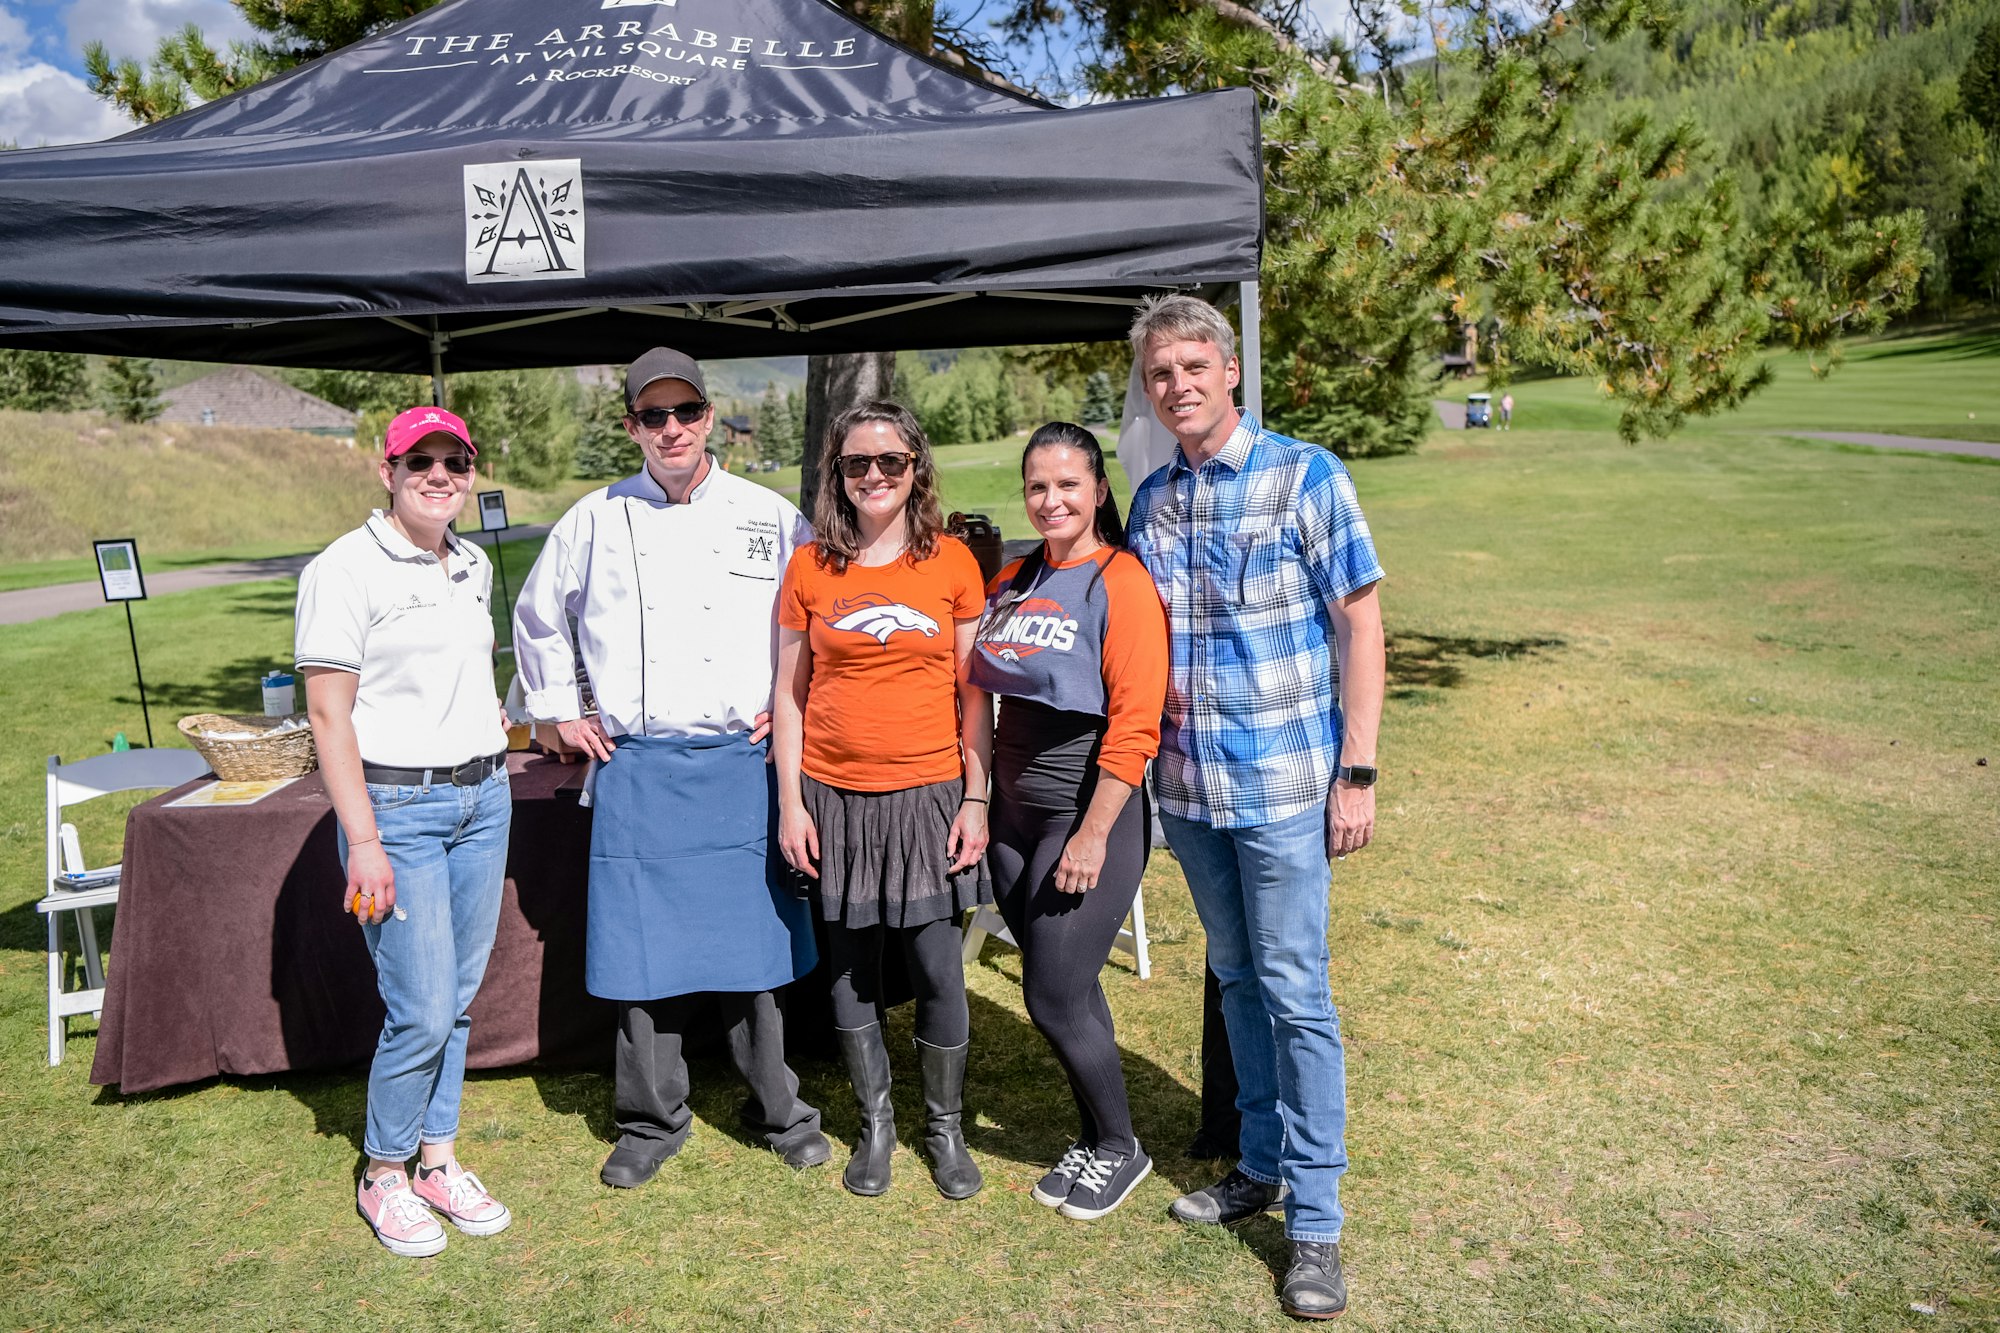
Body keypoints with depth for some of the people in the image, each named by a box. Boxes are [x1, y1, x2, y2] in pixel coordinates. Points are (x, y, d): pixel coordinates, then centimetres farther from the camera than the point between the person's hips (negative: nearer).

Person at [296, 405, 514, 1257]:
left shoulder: (473, 565, 11)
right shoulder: (346, 570, -10)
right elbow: (328, 716, -12)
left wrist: (489, 719, 14)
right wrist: (363, 842, -15)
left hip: (484, 798, 6)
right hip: (399, 807, -6)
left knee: (459, 997, 12)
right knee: (421, 1010, -4)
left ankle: (438, 1159, 28)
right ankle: (384, 1177, 19)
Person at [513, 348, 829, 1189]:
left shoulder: (770, 516, 1)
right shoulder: (597, 519, 4)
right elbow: (536, 615, 18)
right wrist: (561, 710, 13)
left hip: (741, 763, -1)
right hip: (636, 769, 1)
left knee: (752, 940, 6)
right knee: (642, 947, 6)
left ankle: (777, 1110, 25)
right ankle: (652, 1121, 24)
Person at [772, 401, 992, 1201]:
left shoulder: (952, 563, 0)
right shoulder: (810, 568, 2)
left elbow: (974, 692, 2)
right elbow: (789, 693, 5)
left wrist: (976, 799, -2)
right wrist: (790, 803, 0)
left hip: (928, 795, -1)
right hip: (835, 797, 1)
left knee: (937, 969, 2)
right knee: (851, 967, 11)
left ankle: (945, 1129, 24)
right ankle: (875, 1124, 30)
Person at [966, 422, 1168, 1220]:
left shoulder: (1122, 583, -11)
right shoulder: (1011, 580, 11)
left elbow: (1134, 726, -16)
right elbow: (973, 683, 16)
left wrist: (1093, 835, -18)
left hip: (1088, 815, -6)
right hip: (1015, 810, 6)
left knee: (1055, 997, -3)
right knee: (1063, 985, 13)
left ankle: (1120, 1148, 21)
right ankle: (1095, 1136, 32)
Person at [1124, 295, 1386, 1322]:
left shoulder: (1306, 476, -7)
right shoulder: (1152, 498, 8)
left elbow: (1358, 623, -7)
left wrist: (1357, 772, -11)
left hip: (1283, 784, -5)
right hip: (1186, 784, 5)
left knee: (1296, 994, 0)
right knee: (1236, 980, 17)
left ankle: (1315, 1225, 12)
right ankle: (1260, 1166, 33)